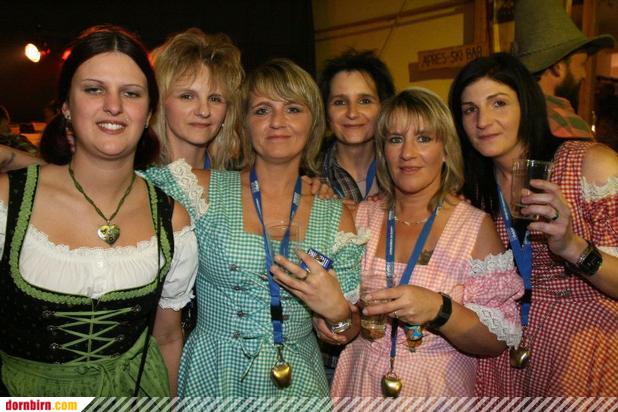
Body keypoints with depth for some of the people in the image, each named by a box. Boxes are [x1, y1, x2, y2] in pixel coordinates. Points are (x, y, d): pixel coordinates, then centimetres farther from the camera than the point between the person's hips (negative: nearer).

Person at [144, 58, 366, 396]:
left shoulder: (336, 216, -4)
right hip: (210, 380, -1)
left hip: (299, 382, 2)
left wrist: (338, 311, -17)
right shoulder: (204, 189, -8)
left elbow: (349, 332, 0)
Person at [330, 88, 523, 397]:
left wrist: (438, 309, -30)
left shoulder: (476, 226, -11)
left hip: (438, 389, -2)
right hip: (360, 385, 2)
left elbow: (499, 341, -14)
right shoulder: (361, 216, -4)